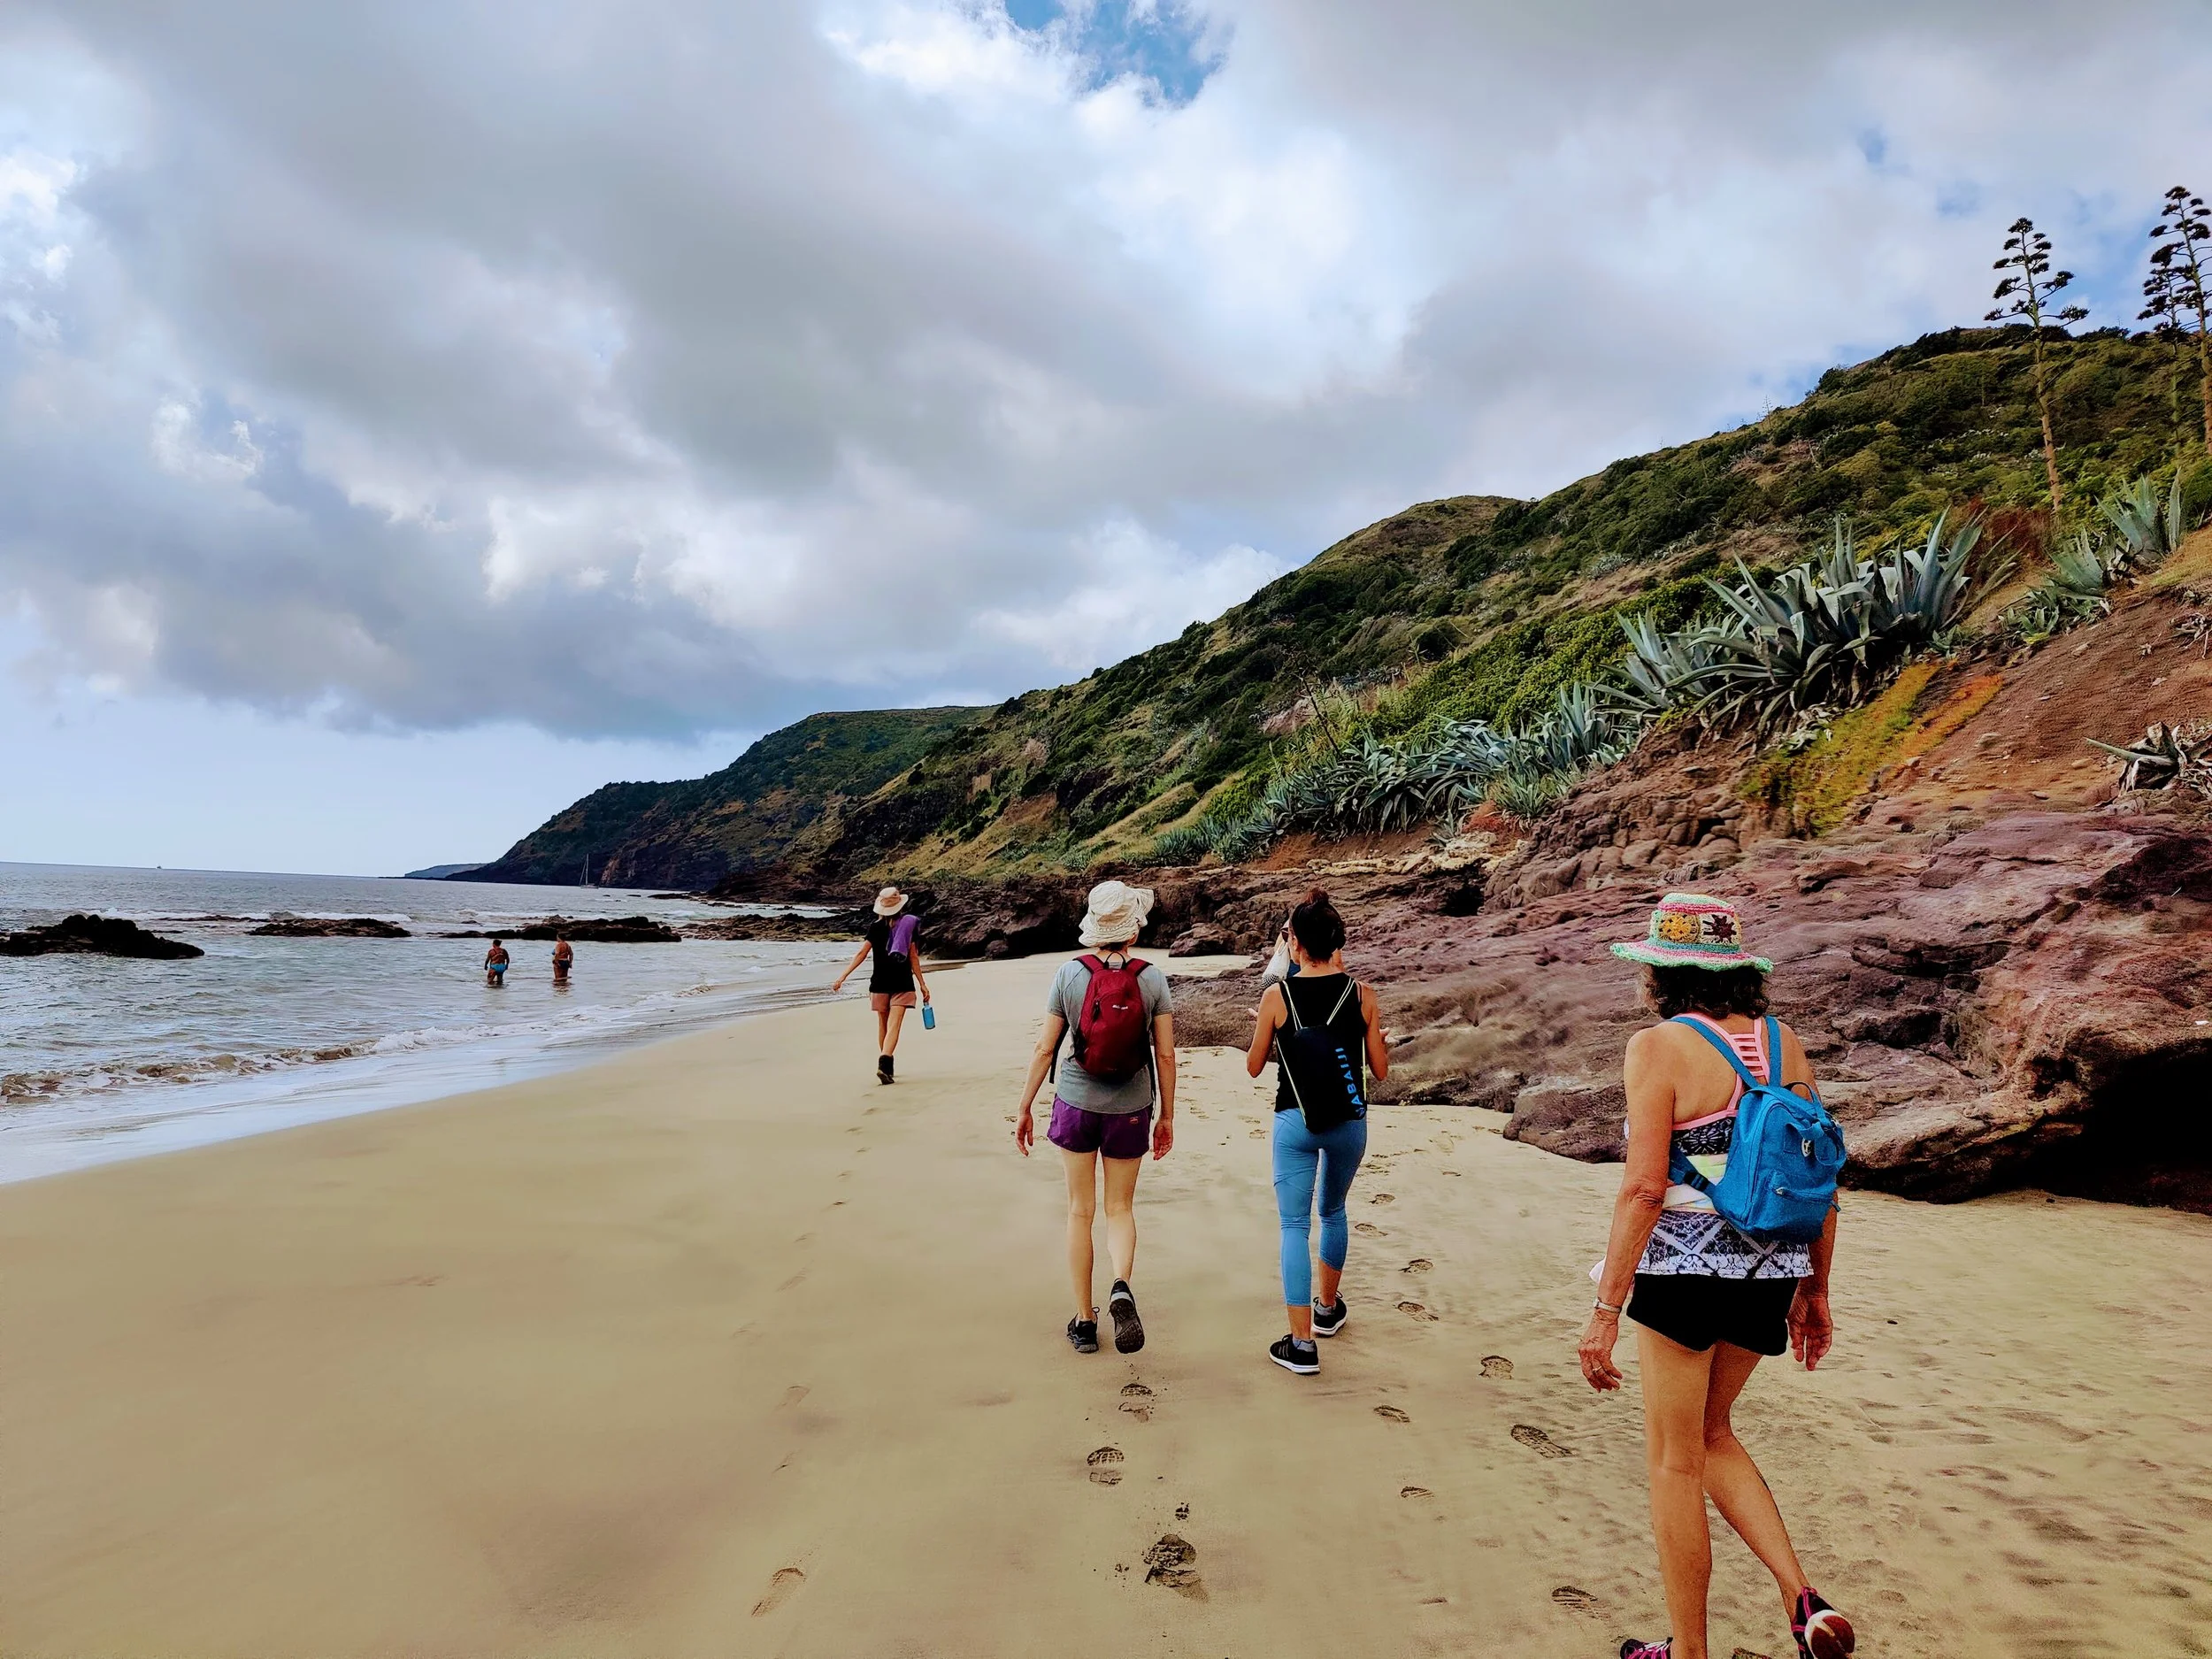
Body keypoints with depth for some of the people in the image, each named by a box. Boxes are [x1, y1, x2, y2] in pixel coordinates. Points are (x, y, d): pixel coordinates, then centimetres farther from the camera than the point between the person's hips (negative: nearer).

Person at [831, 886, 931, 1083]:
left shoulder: (875, 927, 0)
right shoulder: (909, 925, -1)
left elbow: (862, 953, -6)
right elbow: (913, 957, 0)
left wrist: (843, 975, -4)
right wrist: (922, 984, 5)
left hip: (880, 983, 2)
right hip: (903, 984, -2)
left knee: (883, 1025, 15)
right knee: (894, 1025, -10)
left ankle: (887, 1067, 25)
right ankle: (884, 1063, -28)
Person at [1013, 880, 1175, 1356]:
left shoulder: (1069, 974, -9)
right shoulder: (1152, 979, -8)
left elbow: (1045, 1048, -5)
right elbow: (1165, 1055, -5)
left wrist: (1025, 1107, 5)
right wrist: (1167, 1116, 7)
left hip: (1076, 1102, 0)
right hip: (1130, 1107, 0)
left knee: (1080, 1210, 13)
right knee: (1120, 1208, 16)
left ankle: (1084, 1321, 18)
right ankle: (1121, 1287, -11)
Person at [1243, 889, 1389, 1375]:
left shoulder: (1277, 996, -10)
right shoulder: (1361, 994, -6)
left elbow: (1254, 1066, 1)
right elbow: (1380, 1070, 1)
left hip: (1295, 1121, -3)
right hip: (1349, 1121, 3)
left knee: (1295, 1225, 3)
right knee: (1333, 1212, 24)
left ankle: (1302, 1344, -1)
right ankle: (1328, 1308, 41)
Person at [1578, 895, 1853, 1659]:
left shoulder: (1660, 1047, -15)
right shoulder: (1783, 1043, 2)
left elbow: (1644, 1187, -20)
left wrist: (1605, 1309, -15)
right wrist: (1815, 1290, 17)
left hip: (1684, 1270, -6)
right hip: (1769, 1274, 6)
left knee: (1675, 1461, 12)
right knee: (1711, 1434, 27)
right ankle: (1803, 1596, 14)